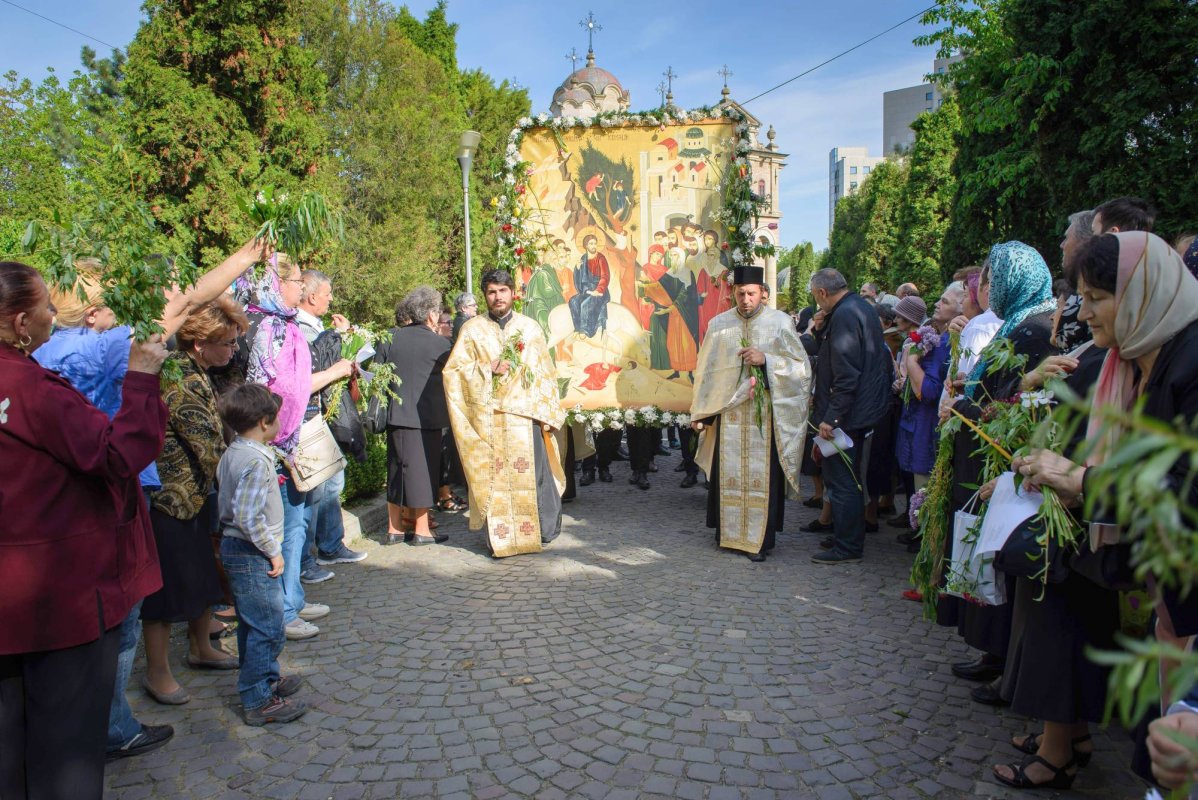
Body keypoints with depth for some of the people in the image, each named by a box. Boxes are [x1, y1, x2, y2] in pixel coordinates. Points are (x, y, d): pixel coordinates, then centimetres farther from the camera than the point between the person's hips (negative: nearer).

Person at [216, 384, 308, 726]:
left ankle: (266, 678, 38)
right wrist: (273, 551, -19)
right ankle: (259, 701, 7)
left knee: (254, 624, 23)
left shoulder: (233, 453, 7)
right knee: (267, 628, -2)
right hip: (252, 554, -11)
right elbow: (248, 516, -28)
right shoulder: (256, 461, -23)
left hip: (235, 548, 11)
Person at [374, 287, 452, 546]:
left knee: (397, 470, 13)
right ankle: (421, 530, 11)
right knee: (422, 470, 4)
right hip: (426, 417, -5)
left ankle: (394, 528, 20)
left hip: (395, 415, 5)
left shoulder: (390, 338, 2)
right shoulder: (439, 343, -10)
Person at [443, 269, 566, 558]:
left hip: (525, 414, 0)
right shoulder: (472, 329, 7)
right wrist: (488, 369, -11)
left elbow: (545, 371, 8)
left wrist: (546, 413, 1)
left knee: (533, 473, -1)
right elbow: (453, 370, 3)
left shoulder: (530, 327, 9)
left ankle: (543, 529, 15)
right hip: (489, 419, 0)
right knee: (495, 477, 0)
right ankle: (500, 537, 8)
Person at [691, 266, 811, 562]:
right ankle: (728, 531, 21)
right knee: (727, 473, 6)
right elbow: (707, 371, 9)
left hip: (765, 414, -2)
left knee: (762, 476, -1)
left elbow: (801, 367, -1)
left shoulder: (780, 322, -1)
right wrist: (699, 412, 6)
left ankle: (760, 538, 10)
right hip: (728, 413, 2)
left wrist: (766, 360, -16)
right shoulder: (719, 324, 5)